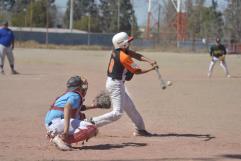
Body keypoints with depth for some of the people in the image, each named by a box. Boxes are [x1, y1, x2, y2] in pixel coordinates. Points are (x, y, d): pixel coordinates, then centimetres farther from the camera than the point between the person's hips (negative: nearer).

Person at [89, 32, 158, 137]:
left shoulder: (116, 51, 2)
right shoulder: (124, 57, -22)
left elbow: (136, 55, -1)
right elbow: (137, 71, -11)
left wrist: (149, 61, -14)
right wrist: (151, 68, -1)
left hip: (112, 82, 10)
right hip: (116, 85, -10)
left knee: (129, 106, 18)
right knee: (117, 113, -11)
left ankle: (140, 129, 28)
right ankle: (92, 122, -16)